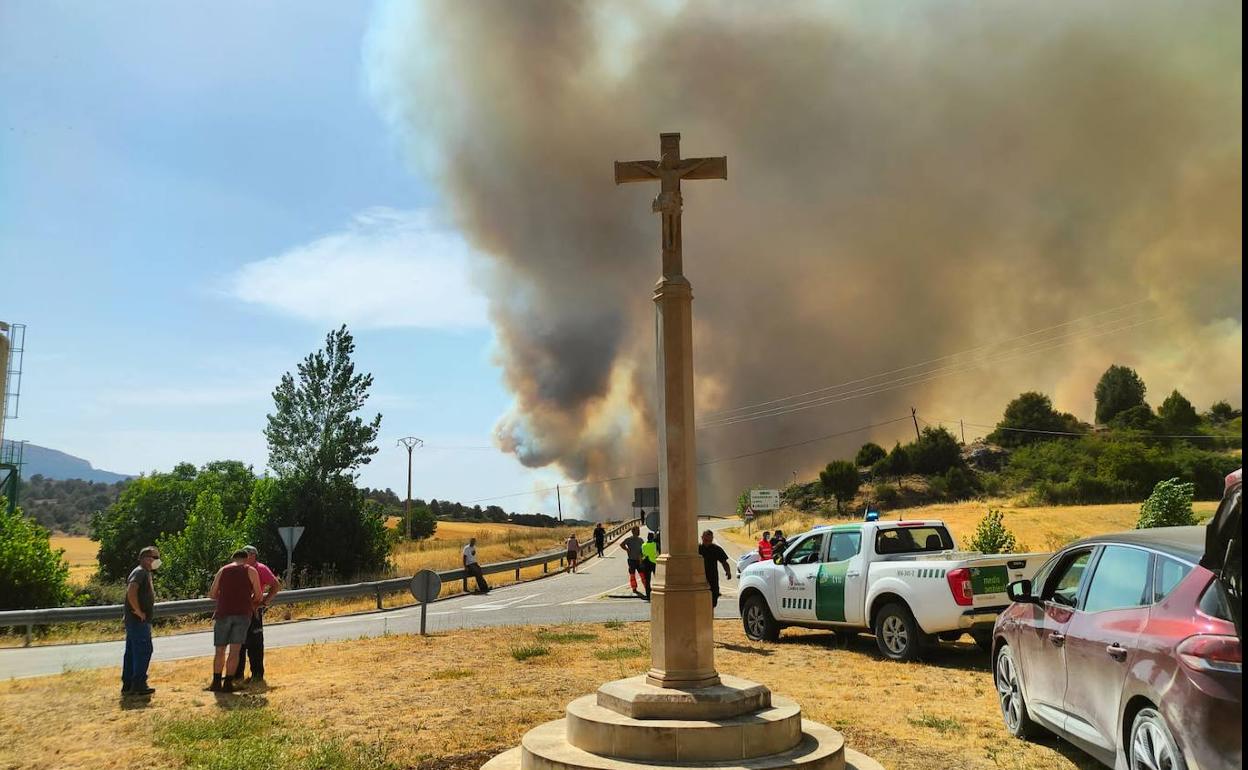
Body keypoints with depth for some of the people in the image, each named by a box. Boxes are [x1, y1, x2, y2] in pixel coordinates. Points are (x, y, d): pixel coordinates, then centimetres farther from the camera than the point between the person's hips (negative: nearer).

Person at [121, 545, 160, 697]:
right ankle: (139, 685, -2)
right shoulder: (140, 572, -14)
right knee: (144, 650, -6)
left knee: (131, 652, 12)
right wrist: (138, 611, -23)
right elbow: (131, 592, -28)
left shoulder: (145, 573, 18)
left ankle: (127, 685, 18)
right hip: (138, 620, -10)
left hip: (133, 620, 10)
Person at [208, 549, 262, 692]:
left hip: (223, 612, 2)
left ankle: (216, 682, 9)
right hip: (243, 613, -2)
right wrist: (252, 603, 28)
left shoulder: (222, 570, 15)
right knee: (234, 650, -2)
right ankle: (228, 683, -4)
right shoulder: (251, 571, 7)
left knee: (220, 649, 11)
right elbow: (259, 595, 7)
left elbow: (212, 594, 16)